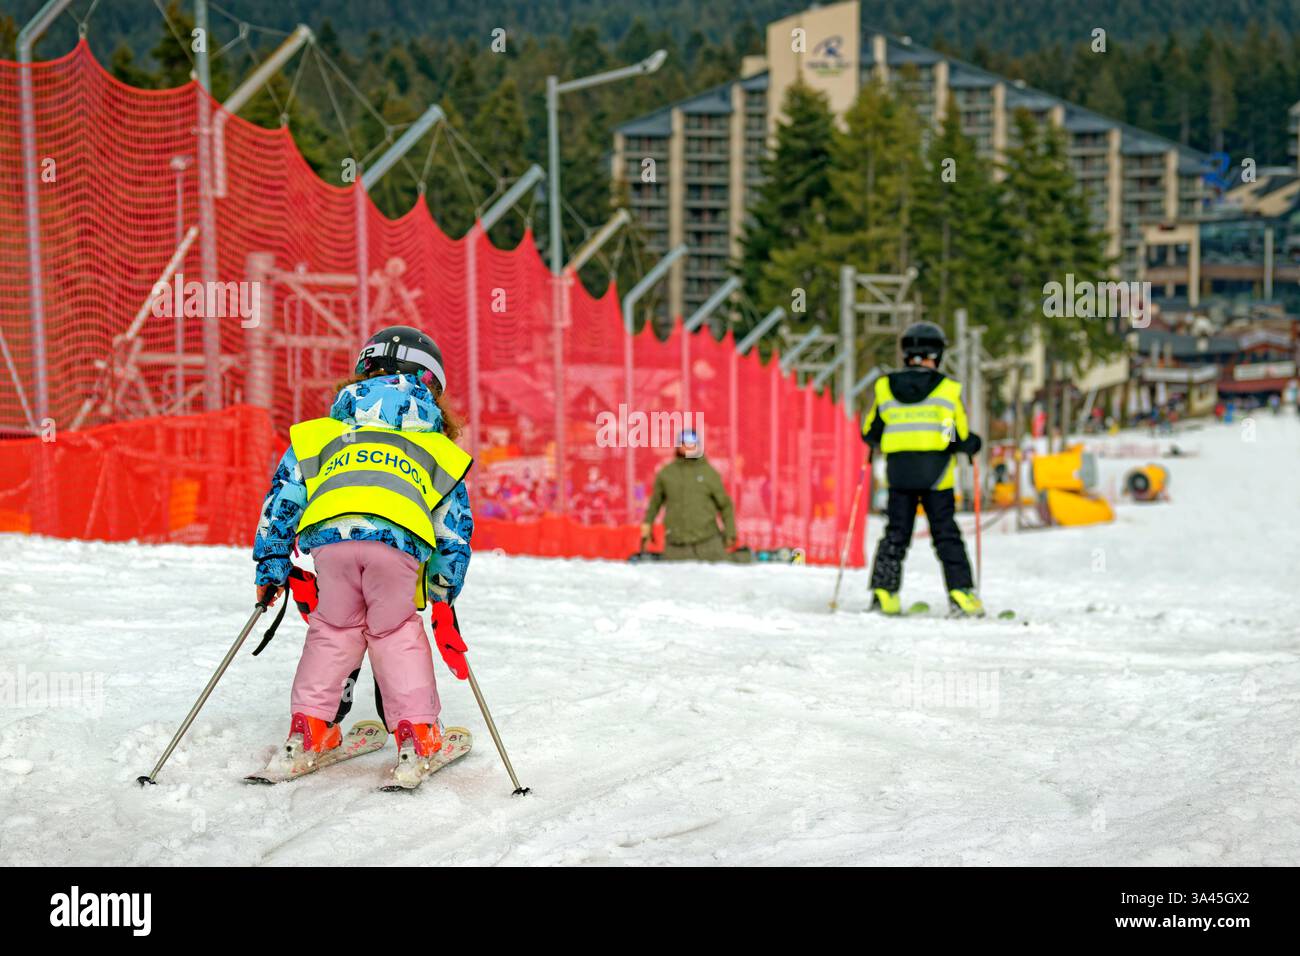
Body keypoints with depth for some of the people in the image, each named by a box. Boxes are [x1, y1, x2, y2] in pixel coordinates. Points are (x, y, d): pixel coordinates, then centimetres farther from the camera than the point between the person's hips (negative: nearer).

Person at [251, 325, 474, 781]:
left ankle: (309, 727, 17)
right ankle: (416, 732, 12)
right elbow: (455, 524, 29)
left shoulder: (321, 434, 32)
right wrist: (443, 589, 36)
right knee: (398, 632, 18)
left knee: (333, 628, 21)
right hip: (397, 539, -1)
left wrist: (271, 563, 29)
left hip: (330, 537, 1)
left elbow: (284, 494, 26)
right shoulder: (438, 450, 31)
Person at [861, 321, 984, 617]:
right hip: (936, 475, -2)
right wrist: (974, 444, 19)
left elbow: (871, 434, 8)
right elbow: (961, 439, -3)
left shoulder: (885, 387, 2)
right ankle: (960, 591, 3)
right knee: (946, 534, 7)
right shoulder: (948, 389, -4)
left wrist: (880, 443, 30)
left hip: (898, 473, 2)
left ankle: (883, 592, 5)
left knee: (896, 534, 11)